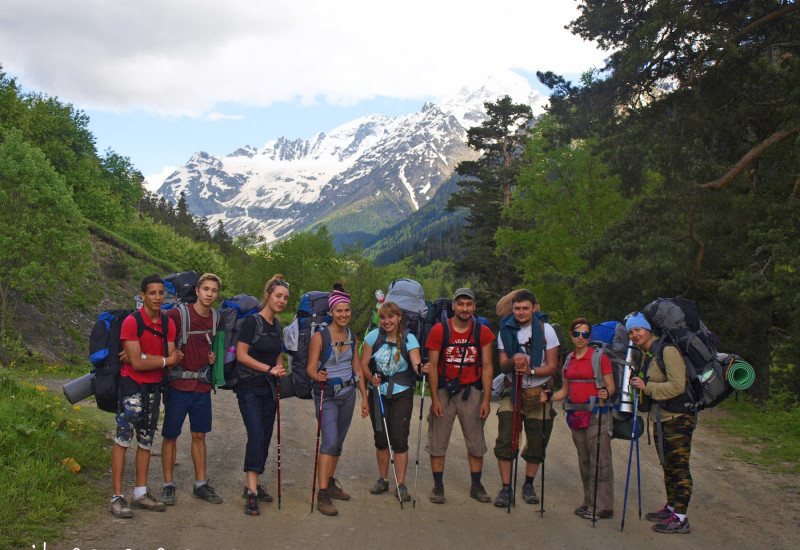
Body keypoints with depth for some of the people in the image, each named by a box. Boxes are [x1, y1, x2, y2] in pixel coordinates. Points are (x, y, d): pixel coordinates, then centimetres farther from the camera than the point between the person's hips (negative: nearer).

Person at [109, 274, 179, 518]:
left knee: (146, 440, 12)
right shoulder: (132, 322, -13)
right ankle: (117, 497, -2)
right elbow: (137, 363, -19)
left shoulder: (168, 324, 5)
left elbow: (172, 357, -2)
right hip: (132, 384, -6)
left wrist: (143, 357, -16)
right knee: (123, 438, -8)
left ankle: (141, 493, 21)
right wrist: (166, 360, -9)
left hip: (154, 386, 6)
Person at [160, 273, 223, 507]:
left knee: (199, 435, 11)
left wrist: (214, 355, 5)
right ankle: (168, 485, 15)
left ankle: (200, 484, 21)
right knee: (171, 435, 4)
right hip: (178, 384, -5)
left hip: (202, 385, 5)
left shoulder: (216, 319, 8)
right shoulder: (178, 314, -10)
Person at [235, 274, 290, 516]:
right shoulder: (252, 321, -10)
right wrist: (269, 368, -17)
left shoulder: (277, 325, 11)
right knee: (256, 435, -16)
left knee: (266, 437, 8)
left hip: (269, 388, 7)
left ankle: (253, 485, 20)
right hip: (250, 389, -7)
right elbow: (241, 355, -15)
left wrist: (279, 367, 3)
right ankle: (251, 492, -16)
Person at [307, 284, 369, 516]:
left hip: (348, 393, 6)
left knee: (338, 442, 12)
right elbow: (310, 367, -12)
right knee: (330, 441, -16)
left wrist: (364, 396, 11)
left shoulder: (352, 336, 7)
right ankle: (322, 495, -15)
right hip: (327, 395, -6)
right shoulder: (320, 336, -10)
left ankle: (331, 482, 27)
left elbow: (357, 368, 12)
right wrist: (317, 376, -35)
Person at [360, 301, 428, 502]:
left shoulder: (409, 339, -6)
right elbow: (363, 365, 0)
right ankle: (383, 480, 26)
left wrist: (422, 369, -40)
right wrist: (371, 378, -18)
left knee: (399, 439, -5)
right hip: (378, 393, 2)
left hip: (402, 394, -2)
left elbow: (416, 365, -18)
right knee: (381, 438, 9)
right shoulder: (374, 336, -2)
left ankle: (401, 485, 5)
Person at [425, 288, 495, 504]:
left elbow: (487, 368, 1)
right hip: (444, 390, -1)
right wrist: (435, 399, -9)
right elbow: (432, 366, -5)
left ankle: (476, 486, 22)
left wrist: (486, 400, -4)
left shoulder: (483, 332, -2)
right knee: (438, 440, 3)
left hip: (471, 391, 1)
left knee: (476, 441, 8)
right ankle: (438, 486, 17)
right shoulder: (439, 330, -6)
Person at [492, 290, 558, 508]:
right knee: (505, 440, -6)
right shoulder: (506, 331, 1)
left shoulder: (546, 330, -4)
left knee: (536, 444, 7)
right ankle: (505, 487, 5)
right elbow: (503, 367, 0)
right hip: (512, 392, 1)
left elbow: (551, 367, -6)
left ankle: (529, 485, 26)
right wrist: (513, 361, -23)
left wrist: (531, 370, -24)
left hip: (539, 392, -1)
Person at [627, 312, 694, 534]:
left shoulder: (667, 350, -16)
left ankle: (680, 518, 0)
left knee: (679, 466, -5)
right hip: (660, 417, 9)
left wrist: (647, 387, -20)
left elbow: (678, 386, -22)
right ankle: (671, 508, 30)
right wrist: (638, 385, 10)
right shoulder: (645, 355, 12)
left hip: (678, 418, -9)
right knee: (667, 466, 18)